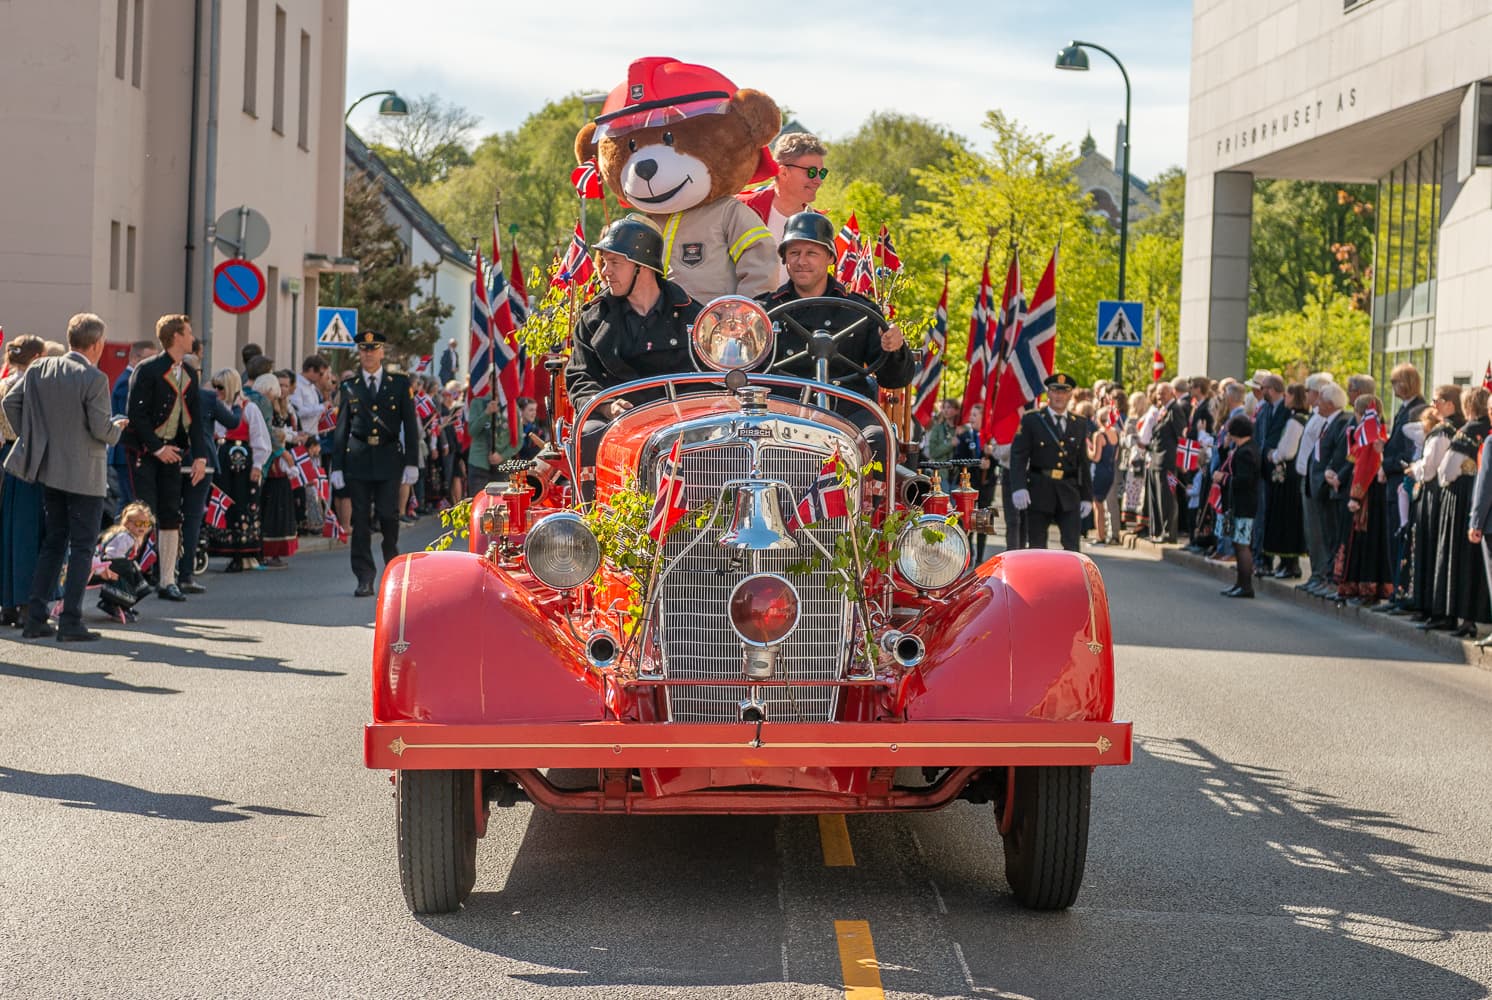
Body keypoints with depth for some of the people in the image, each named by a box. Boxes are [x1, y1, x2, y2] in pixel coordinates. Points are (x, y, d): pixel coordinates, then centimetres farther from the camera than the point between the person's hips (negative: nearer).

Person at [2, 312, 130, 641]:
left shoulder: (40, 369, 2)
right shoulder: (94, 379, -16)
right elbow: (101, 429, -18)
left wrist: (31, 436, 13)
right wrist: (118, 427, 4)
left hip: (50, 468, 6)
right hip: (85, 476, -6)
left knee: (53, 544, 16)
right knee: (82, 549, 2)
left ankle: (35, 618, 13)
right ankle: (71, 622, 0)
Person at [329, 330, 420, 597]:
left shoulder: (400, 383, 6)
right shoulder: (349, 387, 9)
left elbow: (410, 424, 5)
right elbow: (341, 429, 9)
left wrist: (411, 462, -2)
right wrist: (336, 466, 3)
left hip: (389, 458, -1)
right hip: (358, 459, 1)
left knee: (388, 515, -4)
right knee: (361, 519, 0)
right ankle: (365, 579, 3)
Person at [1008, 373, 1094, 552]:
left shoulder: (1080, 424, 11)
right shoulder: (1031, 420, 1)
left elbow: (1084, 463, 14)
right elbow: (1018, 457, -6)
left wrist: (1087, 497, 9)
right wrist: (1019, 488, -20)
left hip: (1069, 492, 2)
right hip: (1039, 491, -2)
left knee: (1072, 545, -5)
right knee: (1037, 546, 5)